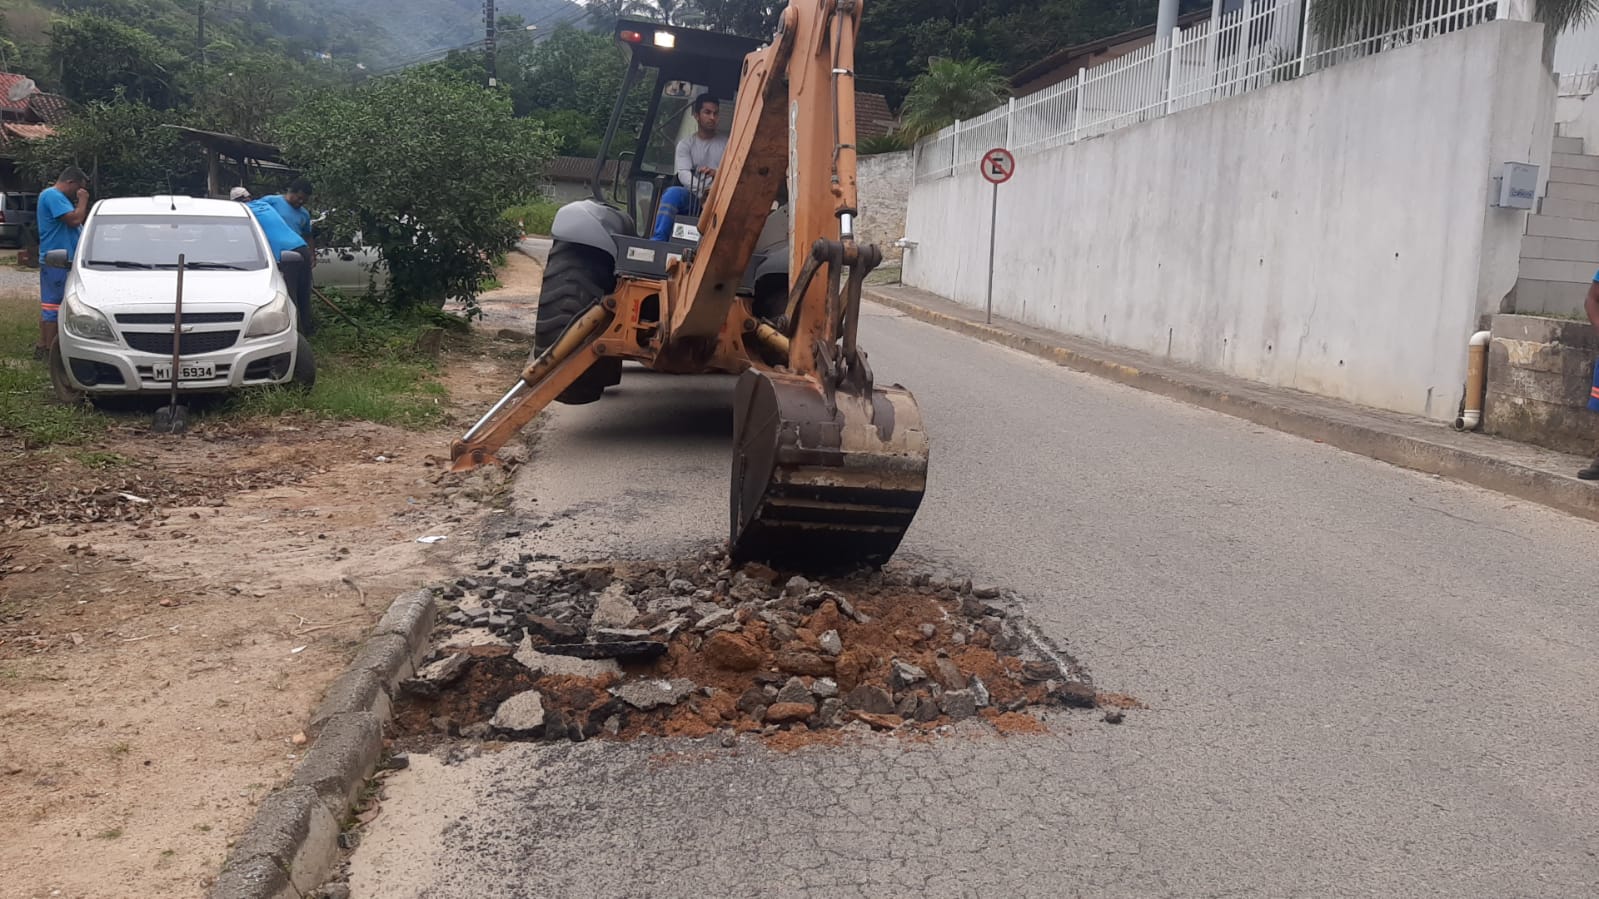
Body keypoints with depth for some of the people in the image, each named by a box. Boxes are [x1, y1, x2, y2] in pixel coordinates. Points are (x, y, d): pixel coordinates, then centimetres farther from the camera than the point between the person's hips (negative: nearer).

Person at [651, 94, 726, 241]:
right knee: (673, 192, -32)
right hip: (692, 197, 0)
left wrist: (717, 174, -27)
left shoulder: (726, 143, 12)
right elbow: (683, 173, -7)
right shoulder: (685, 144, 11)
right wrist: (702, 191, -27)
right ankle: (657, 240, -40)